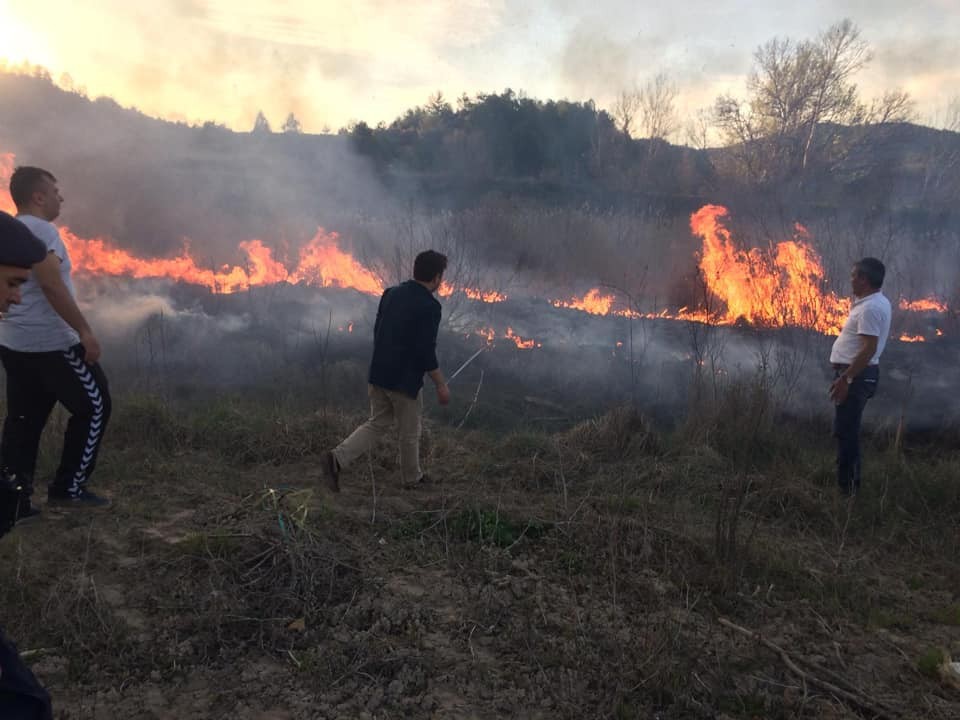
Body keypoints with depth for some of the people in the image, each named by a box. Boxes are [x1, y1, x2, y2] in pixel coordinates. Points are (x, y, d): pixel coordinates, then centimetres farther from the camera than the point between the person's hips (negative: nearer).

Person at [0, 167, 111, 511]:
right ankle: (68, 487, 6)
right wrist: (85, 331, -22)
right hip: (50, 342, -9)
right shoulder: (40, 229, -12)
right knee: (93, 405, 3)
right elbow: (51, 285, -23)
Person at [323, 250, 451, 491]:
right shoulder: (429, 306, -18)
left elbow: (377, 332, 11)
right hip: (405, 380, -6)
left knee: (377, 423, 19)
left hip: (379, 374, 7)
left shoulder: (391, 293, 4)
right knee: (410, 433, 14)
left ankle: (337, 458, 2)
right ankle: (412, 478, 33)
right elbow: (426, 352, -20)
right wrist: (441, 385, -9)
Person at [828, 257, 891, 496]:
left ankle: (847, 487, 1)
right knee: (846, 431, 18)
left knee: (846, 432, -6)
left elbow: (869, 349, -27)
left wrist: (846, 379, -27)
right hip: (856, 373, 11)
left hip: (856, 375, -11)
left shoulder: (870, 308, -20)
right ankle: (848, 481, 27)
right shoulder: (877, 302, 13)